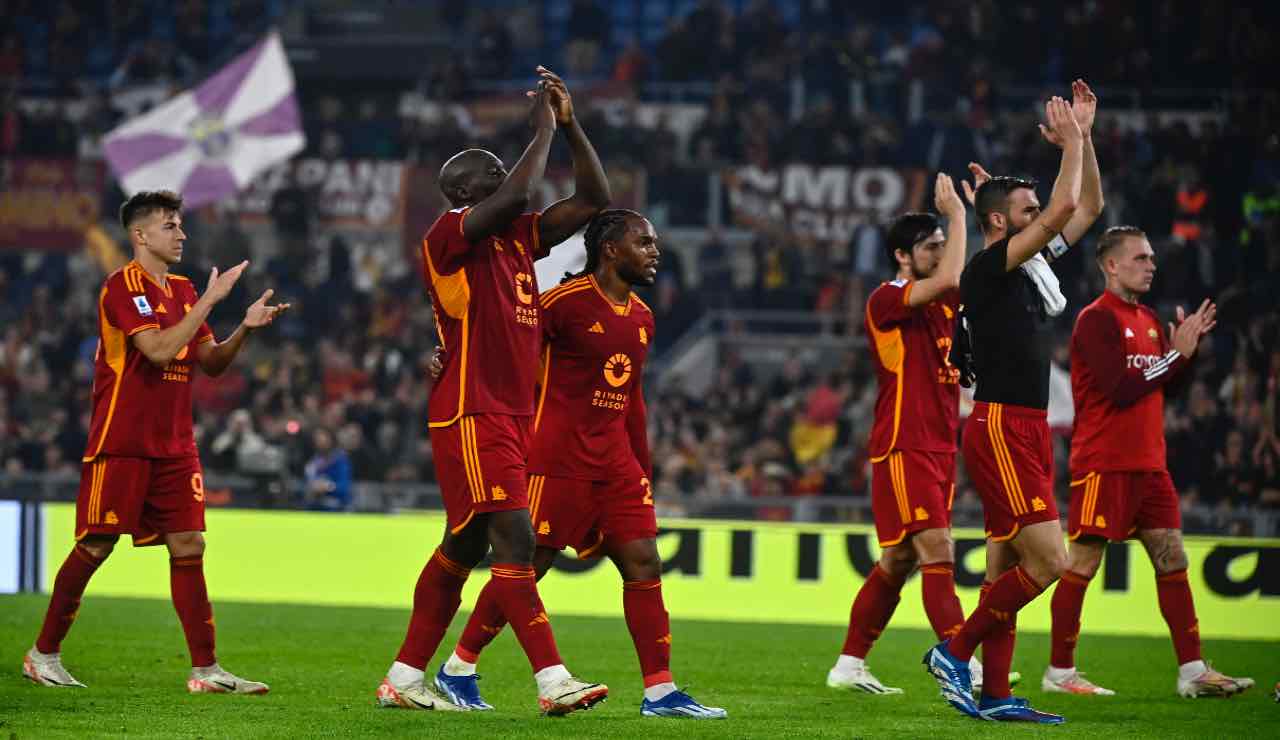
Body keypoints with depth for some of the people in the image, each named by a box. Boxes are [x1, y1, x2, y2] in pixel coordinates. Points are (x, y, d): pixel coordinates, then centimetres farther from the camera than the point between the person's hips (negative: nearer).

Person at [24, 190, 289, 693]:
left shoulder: (182, 291, 14)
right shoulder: (123, 287, -10)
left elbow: (211, 363, 16)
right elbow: (159, 350, -22)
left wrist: (245, 329, -2)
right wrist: (211, 299, -19)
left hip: (174, 445, 7)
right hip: (120, 443, -7)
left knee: (188, 546, -1)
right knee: (96, 546, -3)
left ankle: (205, 669, -2)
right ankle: (44, 654, 10)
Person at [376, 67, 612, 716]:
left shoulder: (518, 238, 16)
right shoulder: (449, 237, -9)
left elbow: (593, 199, 18)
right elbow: (518, 195, -25)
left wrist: (570, 124, 10)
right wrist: (543, 129, -12)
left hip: (514, 417, 9)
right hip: (470, 415, -9)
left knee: (464, 547, 12)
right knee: (515, 541, -15)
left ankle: (404, 679, 19)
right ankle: (552, 681, -20)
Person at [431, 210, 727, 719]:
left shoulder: (642, 318, 14)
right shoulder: (568, 301, -10)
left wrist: (644, 471, 21)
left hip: (615, 461, 7)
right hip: (560, 459, -7)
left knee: (643, 566, -1)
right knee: (526, 565, -4)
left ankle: (659, 692, -1)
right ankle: (457, 670, 9)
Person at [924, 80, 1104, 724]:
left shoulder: (1033, 265, 14)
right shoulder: (988, 267, -11)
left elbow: (1087, 208, 21)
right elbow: (1064, 208, -20)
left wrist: (1083, 136, 11)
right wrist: (1071, 141, -7)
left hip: (1026, 430, 9)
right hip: (1001, 427, -9)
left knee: (1006, 566, 8)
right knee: (1047, 560, -14)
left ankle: (994, 695, 9)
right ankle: (955, 652, -4)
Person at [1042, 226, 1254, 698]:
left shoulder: (1147, 320, 15)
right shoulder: (1096, 320, -10)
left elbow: (1165, 387, 17)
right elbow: (1121, 390, -18)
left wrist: (1189, 344, 4)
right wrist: (1176, 353, -13)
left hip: (1148, 463, 8)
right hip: (1104, 462, -8)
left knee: (1172, 559, 3)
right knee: (1082, 563, -3)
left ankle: (1192, 671, 3)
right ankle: (1059, 673, 4)